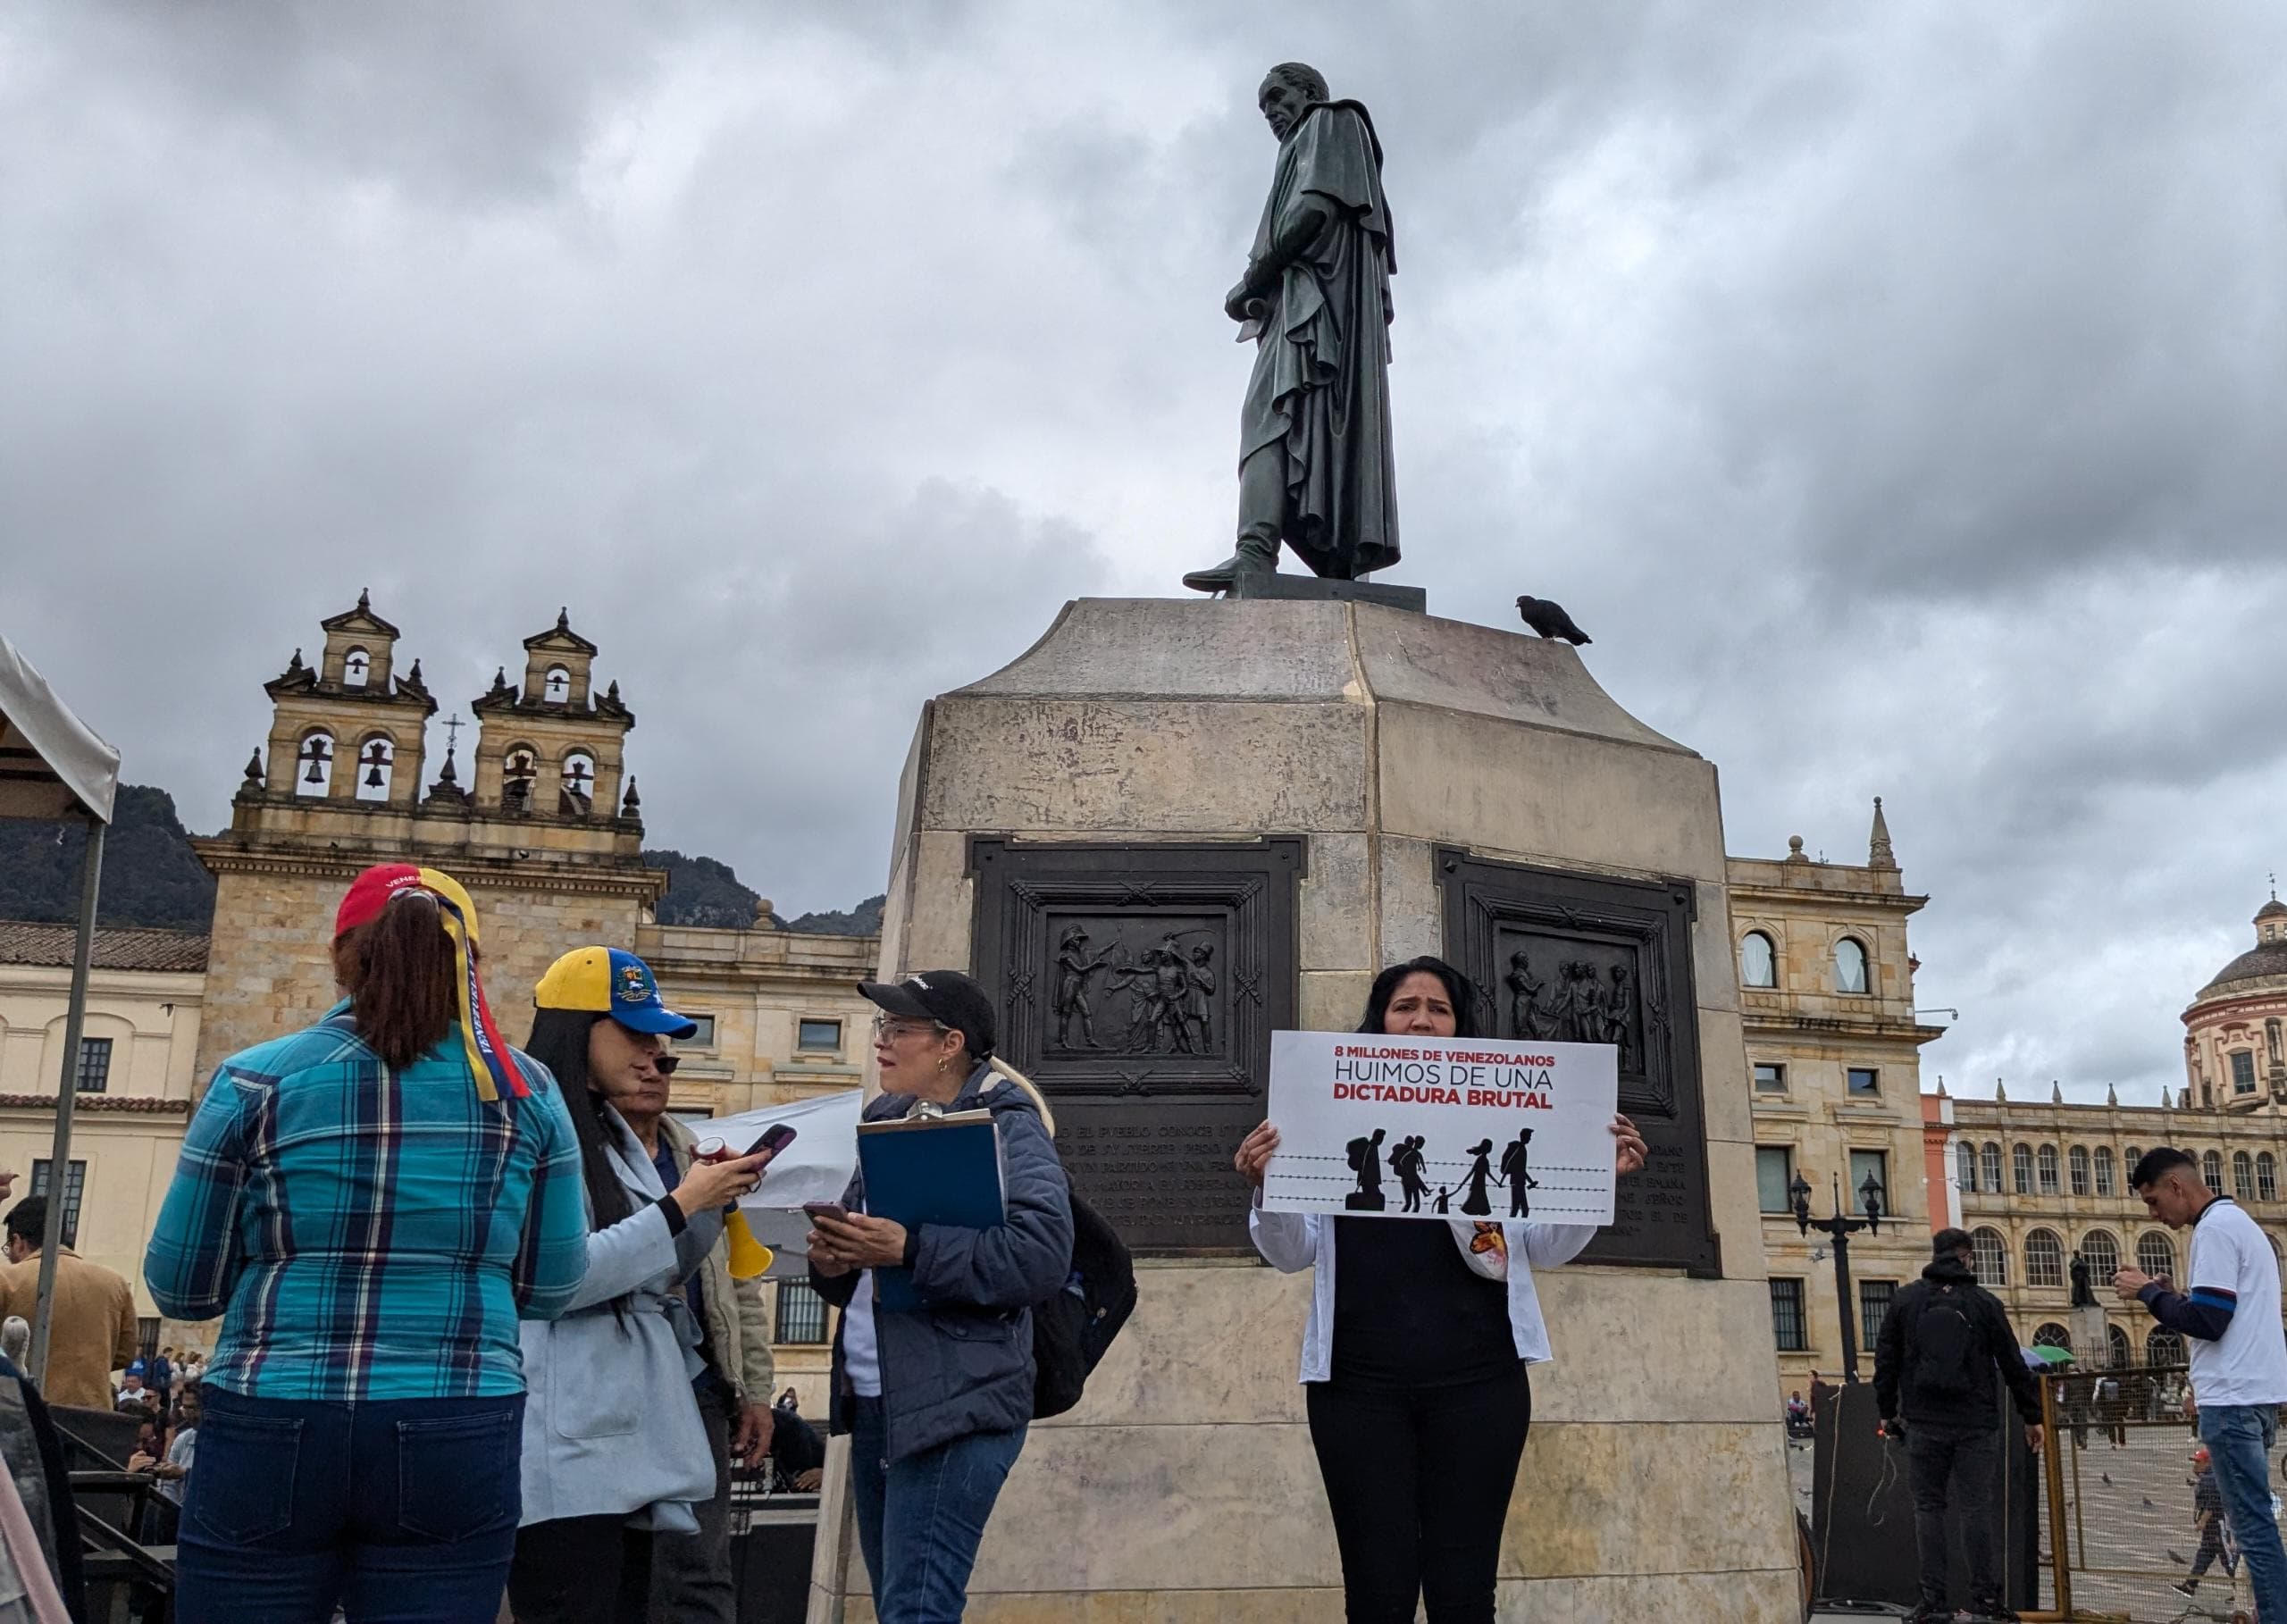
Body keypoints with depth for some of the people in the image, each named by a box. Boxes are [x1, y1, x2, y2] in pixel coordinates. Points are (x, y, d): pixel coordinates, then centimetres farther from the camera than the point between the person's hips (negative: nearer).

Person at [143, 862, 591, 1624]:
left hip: (273, 1437, -1)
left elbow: (181, 1288, 5)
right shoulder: (526, 1090, 2)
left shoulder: (256, 1081, -2)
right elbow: (551, 1288, 8)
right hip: (456, 1445, 1)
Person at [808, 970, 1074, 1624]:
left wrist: (909, 1249, -26)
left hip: (956, 1406, -8)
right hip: (872, 1401, 8)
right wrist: (830, 1260, -5)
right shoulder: (889, 1124, 15)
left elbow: (1041, 1253, -22)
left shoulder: (1007, 1129, -7)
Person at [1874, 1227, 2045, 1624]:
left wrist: (1887, 1411, 17)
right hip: (1976, 1423, 0)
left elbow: (1886, 1360, 7)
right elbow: (2013, 1364, 3)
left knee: (1928, 1508, 4)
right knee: (1977, 1508, 3)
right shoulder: (1984, 1302, 2)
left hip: (1924, 1423, 0)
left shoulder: (1906, 1300, 5)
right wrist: (2032, 1416, 11)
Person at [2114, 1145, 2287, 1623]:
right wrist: (2171, 1296, 13)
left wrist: (2149, 1292, -6)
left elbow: (2208, 1321, -18)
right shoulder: (2239, 1221, 19)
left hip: (2233, 1397, -10)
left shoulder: (2214, 1229, -12)